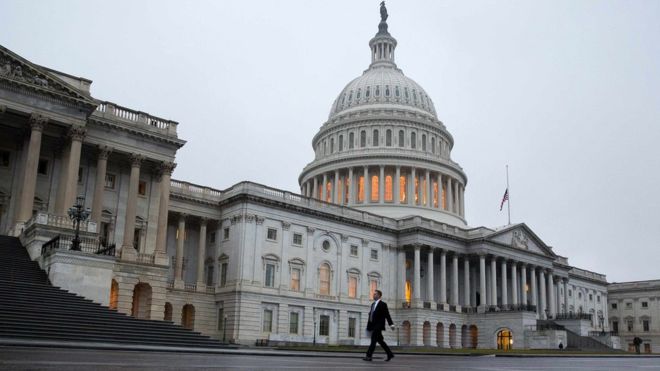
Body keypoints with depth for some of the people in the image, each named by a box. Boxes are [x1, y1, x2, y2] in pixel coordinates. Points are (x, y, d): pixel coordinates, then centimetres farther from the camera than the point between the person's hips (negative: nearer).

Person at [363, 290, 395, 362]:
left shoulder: (383, 304, -5)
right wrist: (368, 326, 16)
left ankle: (369, 356, -14)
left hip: (378, 325, -8)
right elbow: (371, 315, 18)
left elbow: (387, 315, -12)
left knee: (373, 340, -13)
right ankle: (390, 354, 20)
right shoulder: (373, 304, 17)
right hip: (373, 326, 8)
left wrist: (391, 324, -20)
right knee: (380, 340, 11)